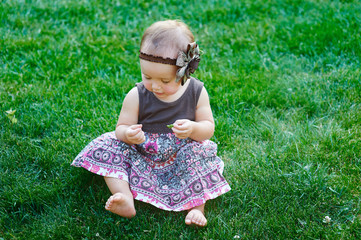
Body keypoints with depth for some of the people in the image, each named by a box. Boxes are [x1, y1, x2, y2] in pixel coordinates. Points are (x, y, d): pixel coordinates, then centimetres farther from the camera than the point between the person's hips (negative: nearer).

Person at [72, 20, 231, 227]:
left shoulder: (197, 93, -11)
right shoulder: (136, 96, -14)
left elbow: (208, 128, -5)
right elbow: (121, 128, -6)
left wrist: (193, 128, -29)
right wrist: (128, 134, -32)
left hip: (181, 158, -1)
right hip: (142, 157, 1)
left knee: (200, 152, -28)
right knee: (107, 147, -17)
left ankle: (198, 208, -23)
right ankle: (126, 201, -27)